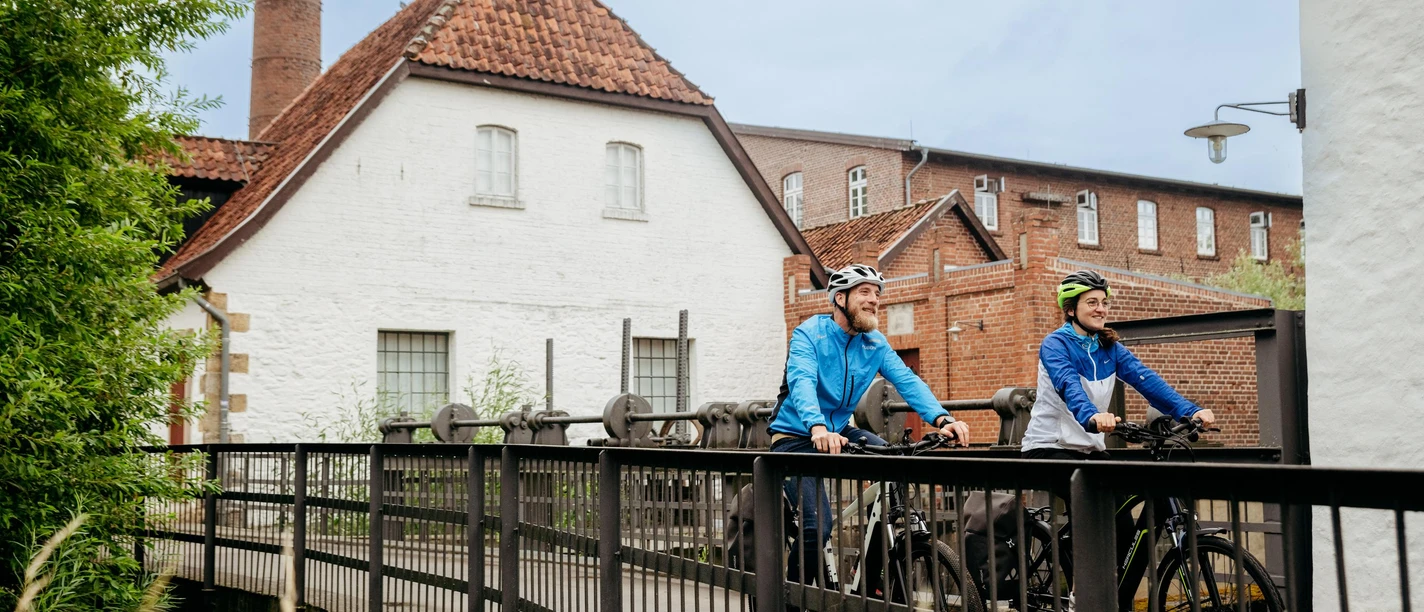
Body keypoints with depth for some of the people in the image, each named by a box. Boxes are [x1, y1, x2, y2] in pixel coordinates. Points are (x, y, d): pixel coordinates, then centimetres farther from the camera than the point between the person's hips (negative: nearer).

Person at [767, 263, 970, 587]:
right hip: (797, 437, -5)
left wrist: (942, 419, -31)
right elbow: (801, 381, -32)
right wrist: (818, 428, -52)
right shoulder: (809, 334, -15)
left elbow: (906, 380, -13)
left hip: (839, 431, 5)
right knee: (818, 527, -22)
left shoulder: (875, 343, 1)